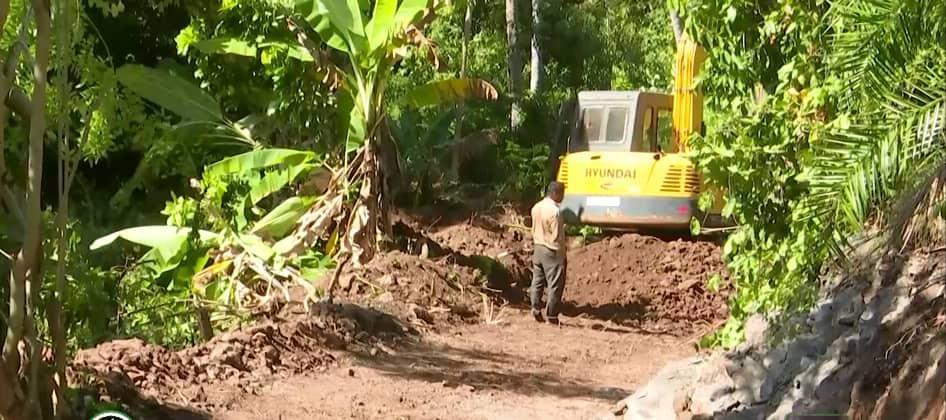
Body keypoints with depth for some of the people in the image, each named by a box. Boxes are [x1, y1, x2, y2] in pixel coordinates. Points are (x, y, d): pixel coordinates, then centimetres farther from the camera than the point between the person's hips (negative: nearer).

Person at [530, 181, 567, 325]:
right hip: (551, 251, -8)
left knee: (537, 282, 15)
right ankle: (552, 316, 4)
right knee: (555, 285, 1)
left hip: (538, 248, 8)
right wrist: (563, 256, -9)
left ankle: (536, 310, 18)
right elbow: (557, 237, -18)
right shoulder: (554, 211, -21)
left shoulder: (536, 208, 4)